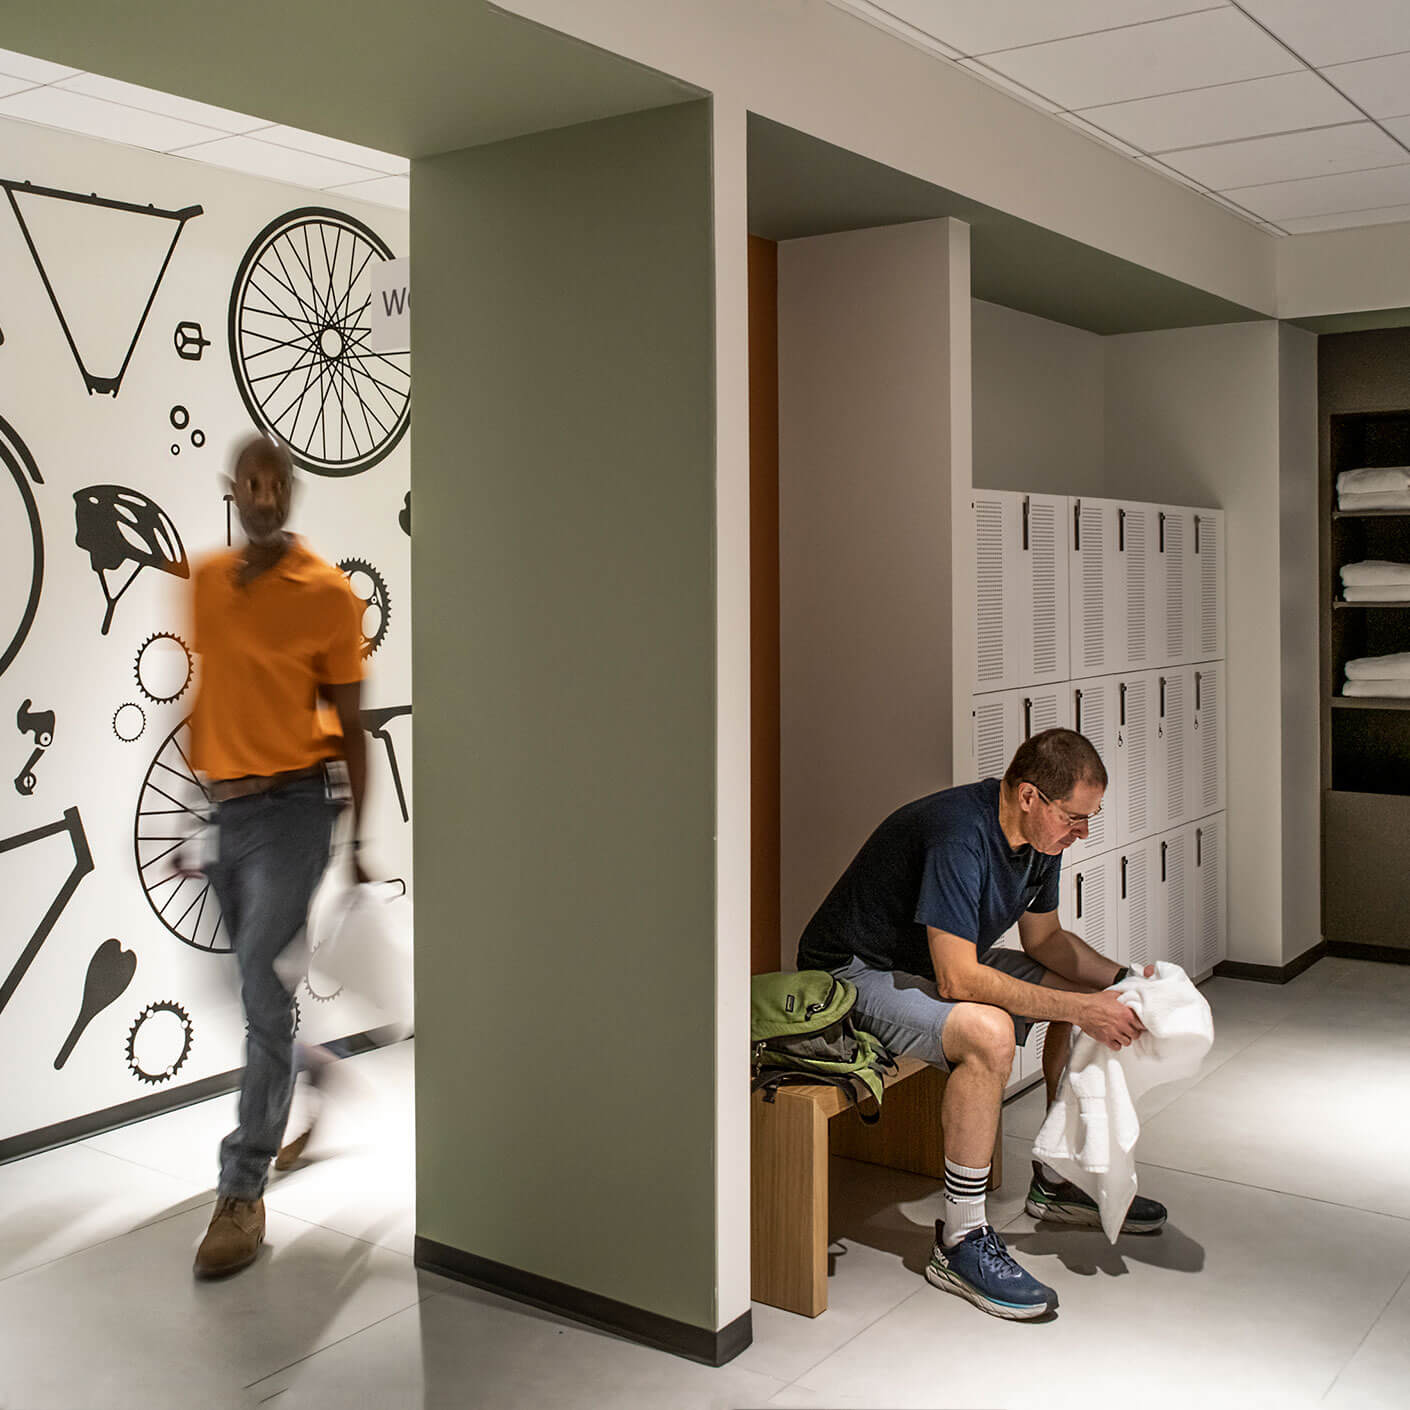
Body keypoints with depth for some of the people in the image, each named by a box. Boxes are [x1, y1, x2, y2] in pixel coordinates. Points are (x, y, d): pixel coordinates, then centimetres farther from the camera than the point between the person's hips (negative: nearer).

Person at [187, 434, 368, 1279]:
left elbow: (351, 727, -2)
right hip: (220, 806, 5)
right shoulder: (204, 581, 8)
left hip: (291, 805, -5)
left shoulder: (329, 593, -6)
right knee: (262, 984, 16)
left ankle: (243, 1193, -3)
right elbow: (194, 697, 15)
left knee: (264, 987, -10)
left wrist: (361, 842, -3)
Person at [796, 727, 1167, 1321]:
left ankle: (1057, 1180, 18)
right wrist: (1078, 1008, -31)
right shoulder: (959, 834, -32)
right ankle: (961, 1243, -22)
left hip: (947, 960, 10)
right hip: (856, 972, -9)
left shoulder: (1040, 833, -3)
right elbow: (957, 980, -35)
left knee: (1093, 995, 6)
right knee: (988, 1031, -35)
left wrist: (1121, 980, -6)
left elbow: (1043, 937, 10)